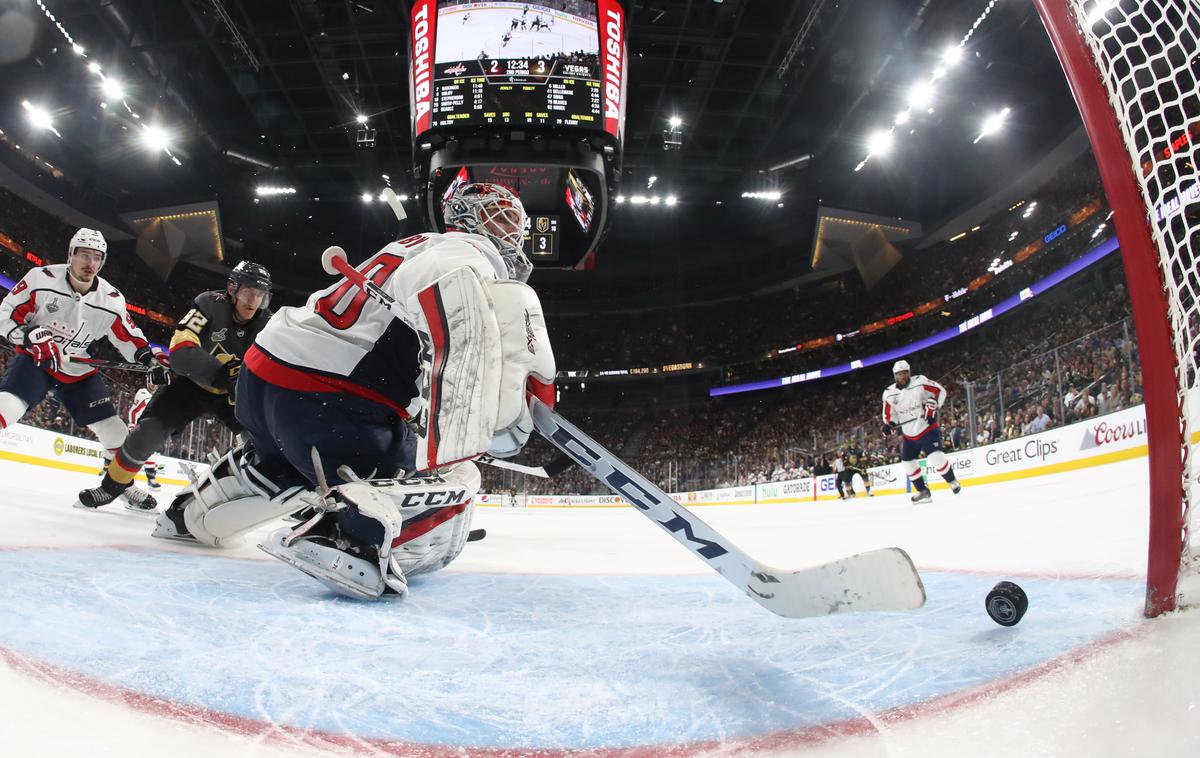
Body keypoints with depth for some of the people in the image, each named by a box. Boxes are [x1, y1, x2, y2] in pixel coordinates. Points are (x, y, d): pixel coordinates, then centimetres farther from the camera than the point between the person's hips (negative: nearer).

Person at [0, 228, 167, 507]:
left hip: (80, 371, 3)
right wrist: (32, 339, -25)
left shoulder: (111, 300, -9)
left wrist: (154, 359, -17)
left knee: (113, 430, -1)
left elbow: (129, 338, 0)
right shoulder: (41, 278, -15)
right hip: (34, 360, -3)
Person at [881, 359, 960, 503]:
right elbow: (889, 414, 8)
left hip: (928, 428, -5)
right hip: (909, 434, 5)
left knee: (935, 456, -21)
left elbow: (939, 391, -7)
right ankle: (923, 491, 20)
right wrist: (888, 425, -11)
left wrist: (932, 407, -16)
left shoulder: (920, 382, -12)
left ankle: (952, 481, 3)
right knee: (907, 462, 5)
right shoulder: (889, 394, -1)